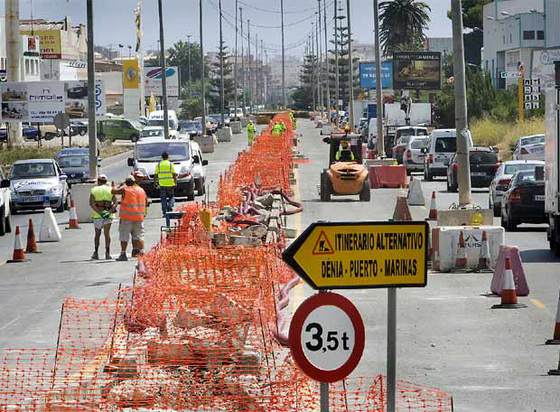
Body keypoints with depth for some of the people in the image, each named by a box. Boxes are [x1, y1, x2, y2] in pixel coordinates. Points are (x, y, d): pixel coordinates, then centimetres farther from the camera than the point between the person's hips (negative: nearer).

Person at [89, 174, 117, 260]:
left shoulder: (94, 190, 5)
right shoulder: (110, 190, 7)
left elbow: (91, 203, -8)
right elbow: (115, 203, -6)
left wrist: (100, 212, -15)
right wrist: (109, 212, -14)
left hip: (97, 215, 0)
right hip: (108, 215, 0)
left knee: (97, 234, 13)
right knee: (107, 233, -1)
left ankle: (96, 253, 8)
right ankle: (107, 253, -13)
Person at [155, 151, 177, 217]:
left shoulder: (158, 165, 4)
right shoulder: (171, 164, 0)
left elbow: (156, 175, 3)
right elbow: (174, 175, -3)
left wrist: (156, 183, 11)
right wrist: (175, 183, 2)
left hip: (162, 184, 1)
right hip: (170, 184, -1)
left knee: (163, 198, 6)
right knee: (171, 197, 13)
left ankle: (164, 212, 2)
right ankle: (170, 206, -14)